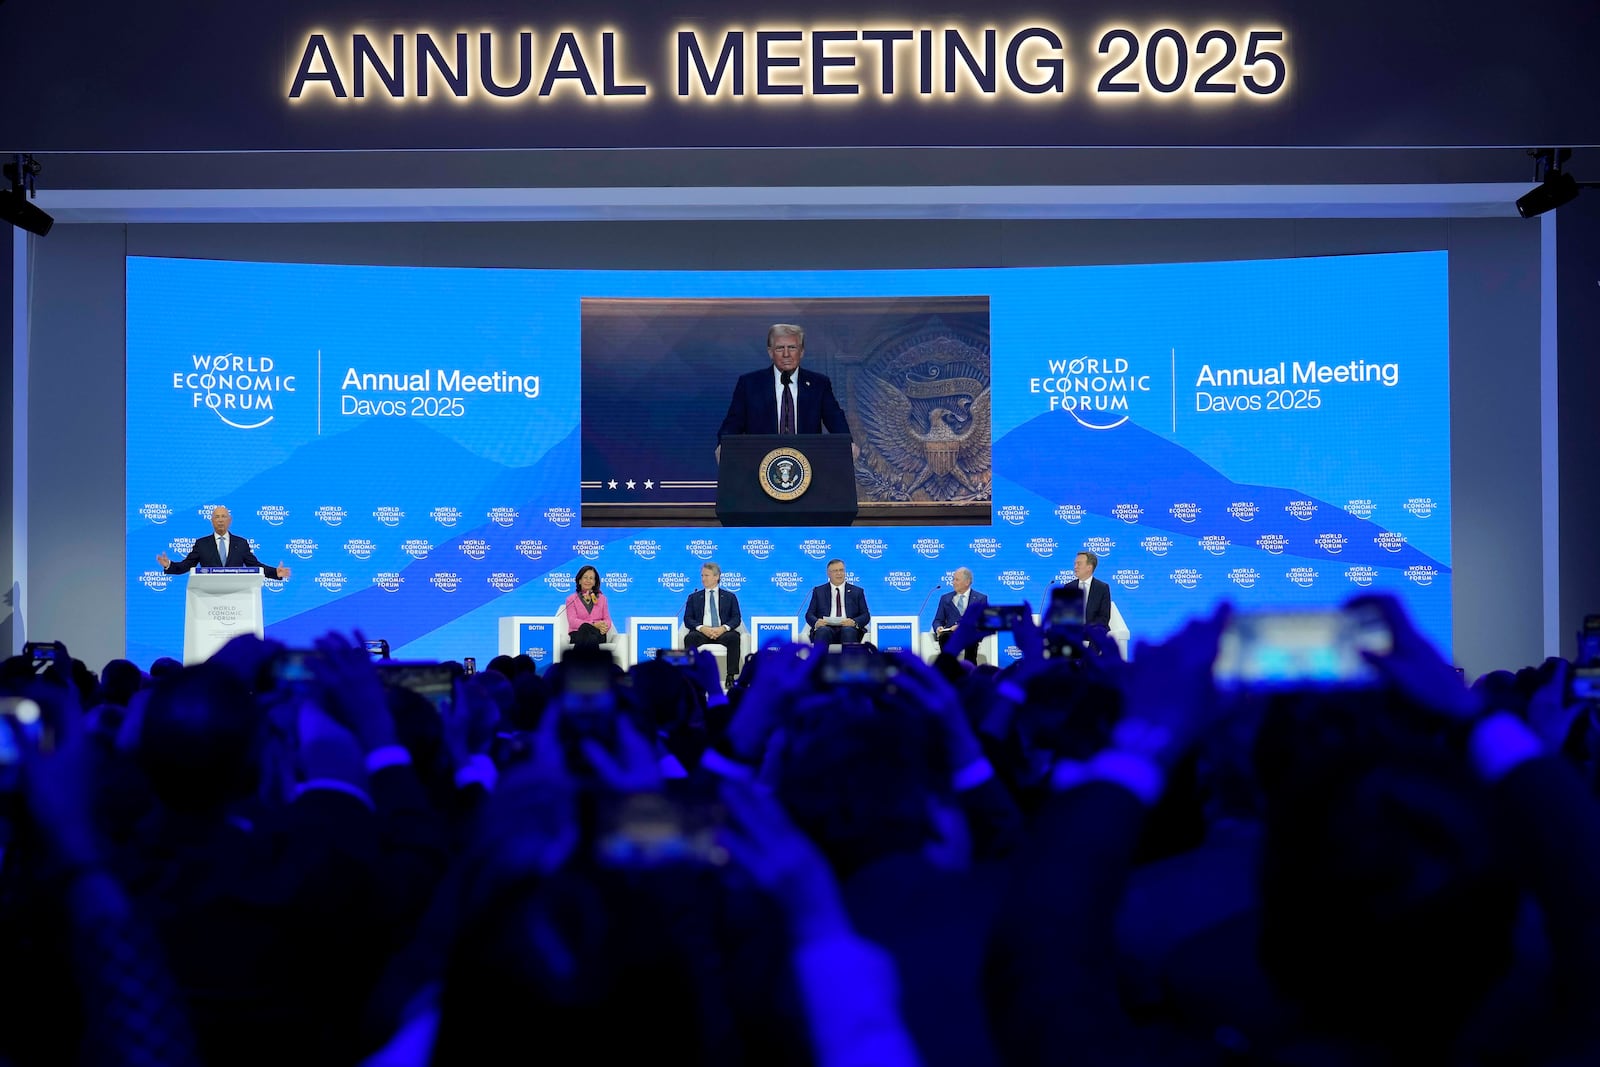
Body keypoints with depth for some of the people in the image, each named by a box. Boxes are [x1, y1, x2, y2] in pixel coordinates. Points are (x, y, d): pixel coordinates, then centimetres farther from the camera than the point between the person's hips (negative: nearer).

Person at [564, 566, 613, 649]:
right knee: (586, 627, -40)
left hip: (598, 634, 2)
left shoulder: (601, 598, 23)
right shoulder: (571, 599, 14)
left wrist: (605, 627, -13)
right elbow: (572, 621, -2)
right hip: (577, 634, -2)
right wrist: (594, 625, -18)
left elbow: (607, 619, 15)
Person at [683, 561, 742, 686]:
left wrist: (723, 628, -15)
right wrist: (701, 628, -13)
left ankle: (731, 676, -32)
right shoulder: (694, 597, 19)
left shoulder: (730, 597, 18)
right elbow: (687, 619, 8)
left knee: (734, 636, -34)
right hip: (701, 632, 1)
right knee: (690, 638, -34)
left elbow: (736, 618, 7)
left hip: (722, 632, 0)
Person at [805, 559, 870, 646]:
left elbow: (866, 615, 12)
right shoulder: (818, 591, 20)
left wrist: (854, 622, -13)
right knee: (822, 631, -36)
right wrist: (816, 622, -13)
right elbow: (809, 614, 13)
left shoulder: (857, 591, 19)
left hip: (848, 627, 0)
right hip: (826, 627, 0)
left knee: (848, 631, -37)